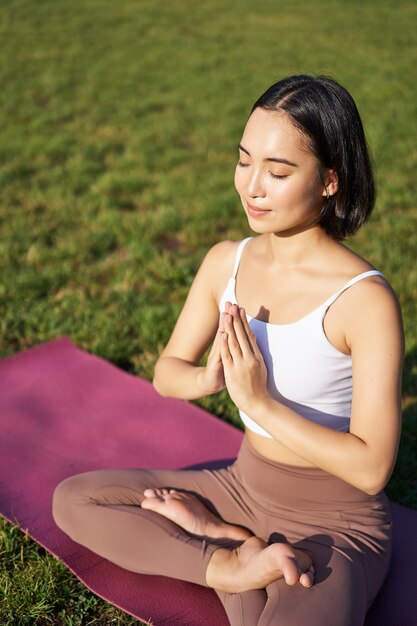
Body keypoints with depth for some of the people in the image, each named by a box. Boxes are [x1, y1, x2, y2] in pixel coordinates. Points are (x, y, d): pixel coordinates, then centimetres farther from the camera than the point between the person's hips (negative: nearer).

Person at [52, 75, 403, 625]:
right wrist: (208, 378, -20)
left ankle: (215, 537, -7)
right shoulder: (226, 262, -5)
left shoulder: (365, 299, -23)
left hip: (336, 522, -6)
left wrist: (258, 400, -25)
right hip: (246, 486, 6)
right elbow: (166, 373, 3)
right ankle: (231, 561, -6)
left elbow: (372, 468, -22)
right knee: (72, 500, 3)